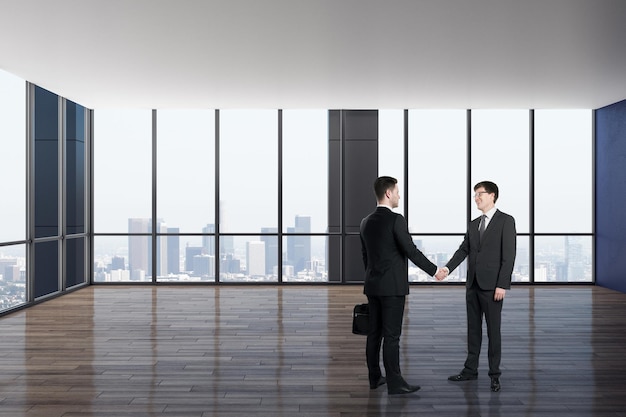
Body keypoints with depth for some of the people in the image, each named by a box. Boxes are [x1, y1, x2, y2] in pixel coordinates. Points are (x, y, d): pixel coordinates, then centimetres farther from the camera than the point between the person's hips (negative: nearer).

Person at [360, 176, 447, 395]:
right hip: (392, 287, -7)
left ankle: (375, 377, 19)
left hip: (373, 286, 8)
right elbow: (411, 251, -16)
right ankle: (394, 383, 1)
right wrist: (434, 270, -6)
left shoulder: (366, 222, 9)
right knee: (391, 336, -4)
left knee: (374, 333, 12)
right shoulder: (396, 220, -14)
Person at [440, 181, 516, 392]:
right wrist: (448, 268, -8)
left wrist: (502, 285, -17)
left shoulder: (506, 221, -6)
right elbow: (463, 250, 8)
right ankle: (471, 369, 21)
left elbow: (509, 255, -12)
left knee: (493, 331, 2)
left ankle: (494, 374, 11)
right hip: (473, 284, 6)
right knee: (473, 329, 12)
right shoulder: (473, 224, 15)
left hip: (492, 285, -6)